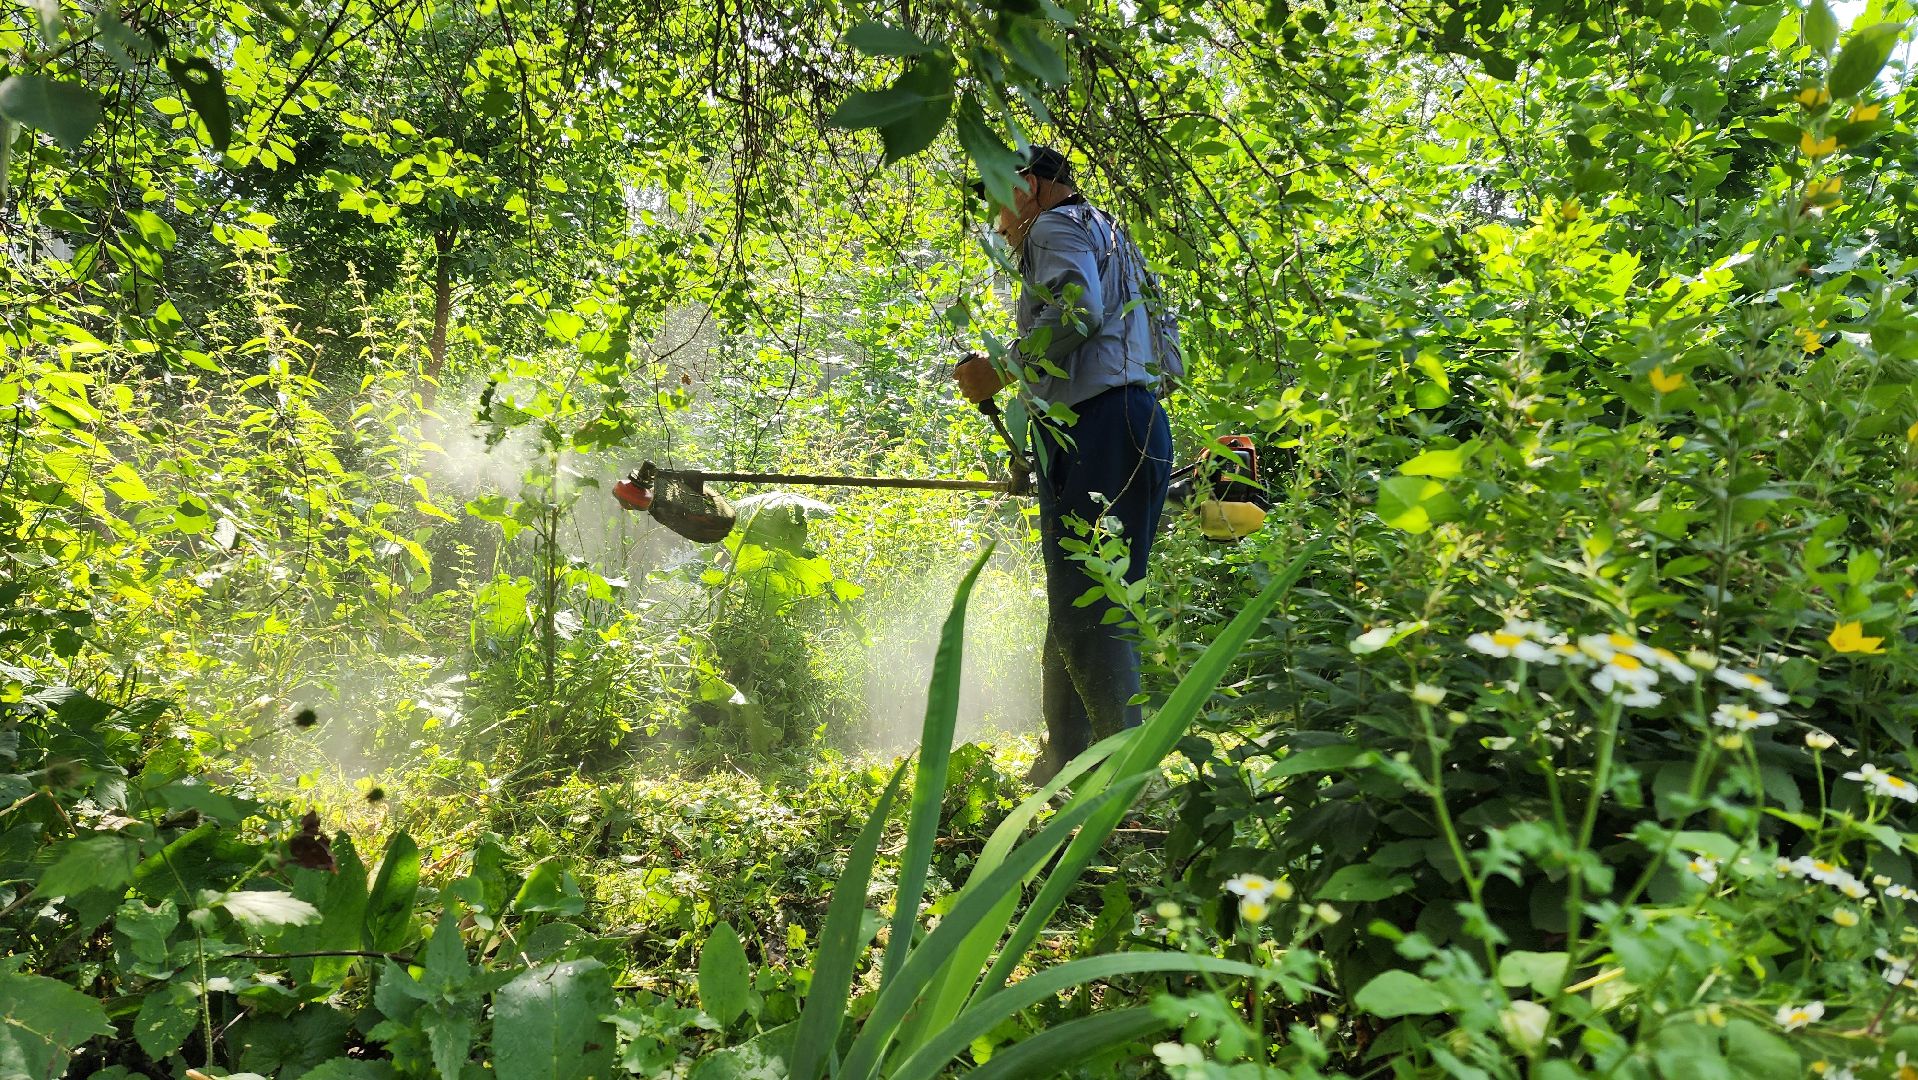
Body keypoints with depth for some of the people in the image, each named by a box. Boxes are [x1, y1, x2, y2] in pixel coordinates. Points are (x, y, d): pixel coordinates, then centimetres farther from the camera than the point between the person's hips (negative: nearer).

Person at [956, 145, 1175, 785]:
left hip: (1096, 433, -10)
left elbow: (1077, 309, -20)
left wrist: (1000, 373, -11)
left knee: (1086, 611, -13)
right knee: (1075, 610, 13)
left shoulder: (1057, 225, 2)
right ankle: (1061, 767, 20)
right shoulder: (1106, 234, 32)